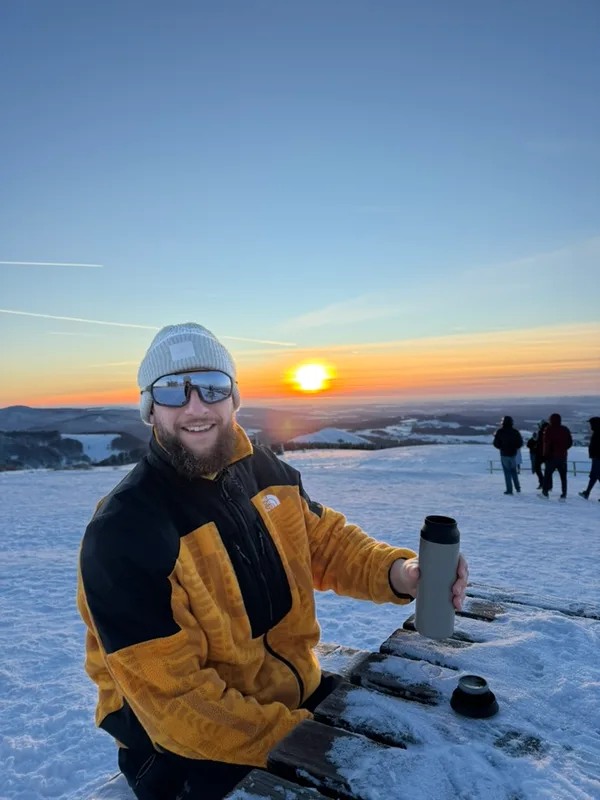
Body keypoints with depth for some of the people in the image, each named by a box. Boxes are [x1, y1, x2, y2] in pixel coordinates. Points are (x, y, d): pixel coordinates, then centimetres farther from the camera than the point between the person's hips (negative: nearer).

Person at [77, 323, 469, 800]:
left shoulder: (265, 470, -4)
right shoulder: (123, 533, -24)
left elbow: (326, 541, 5)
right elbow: (172, 697, -24)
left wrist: (397, 572, -15)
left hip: (302, 690, 6)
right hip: (197, 746, -5)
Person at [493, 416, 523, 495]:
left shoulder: (500, 432, -11)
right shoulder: (515, 431, -4)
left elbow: (496, 443, -9)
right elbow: (520, 443, 1)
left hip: (504, 454, -3)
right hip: (513, 454, 3)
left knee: (507, 472, 2)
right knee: (513, 471, 19)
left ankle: (509, 490, 1)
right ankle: (517, 487, 20)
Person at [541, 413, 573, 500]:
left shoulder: (549, 429, -9)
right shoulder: (565, 429, 7)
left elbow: (547, 443, -13)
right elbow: (570, 442, 11)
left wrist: (545, 454, -6)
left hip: (552, 456, -4)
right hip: (563, 456, 4)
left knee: (548, 474, 5)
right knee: (563, 475, 7)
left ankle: (545, 492, 3)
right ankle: (564, 494, 5)